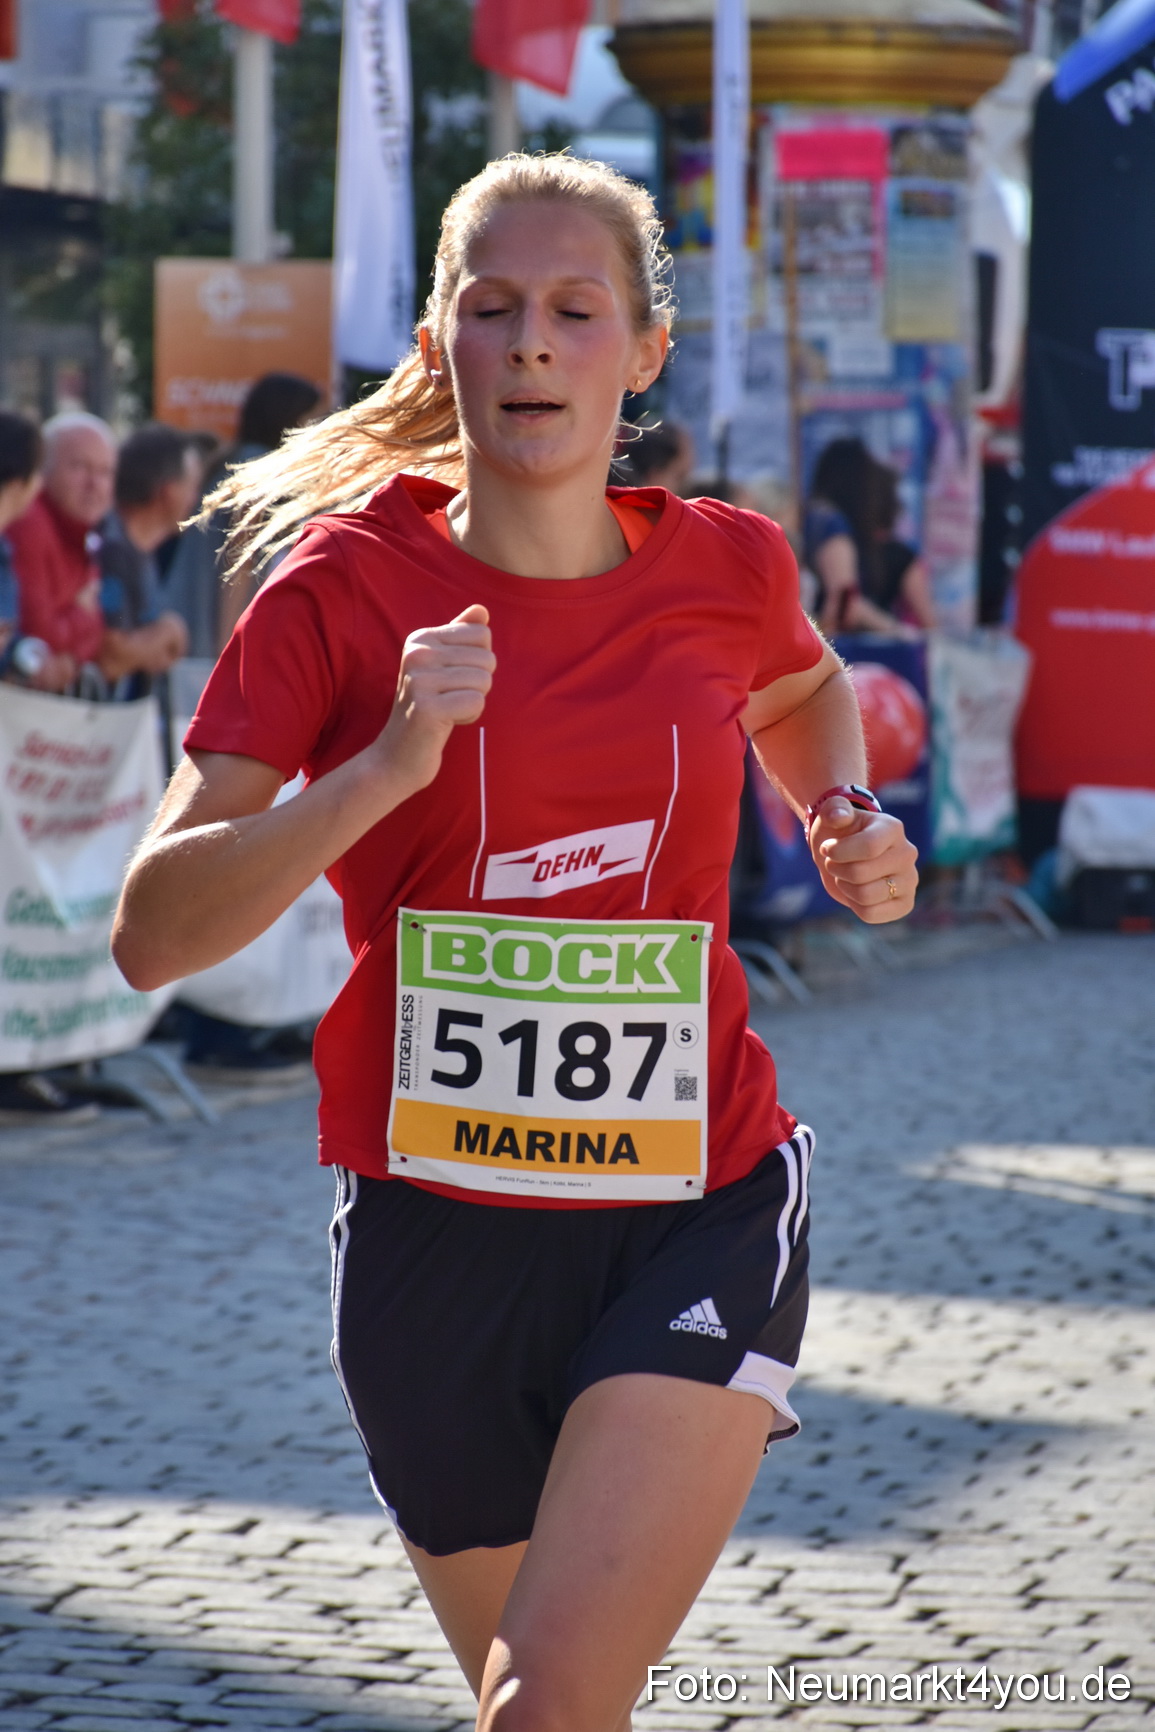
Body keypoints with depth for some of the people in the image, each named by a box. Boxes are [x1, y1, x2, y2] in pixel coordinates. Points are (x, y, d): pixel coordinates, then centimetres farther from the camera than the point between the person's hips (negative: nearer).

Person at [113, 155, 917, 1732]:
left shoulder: (727, 568, 0)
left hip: (699, 1216, -1)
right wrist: (383, 772, -25)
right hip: (435, 1232, 1)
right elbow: (153, 935, -13)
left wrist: (847, 823, 7)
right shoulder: (347, 584, -6)